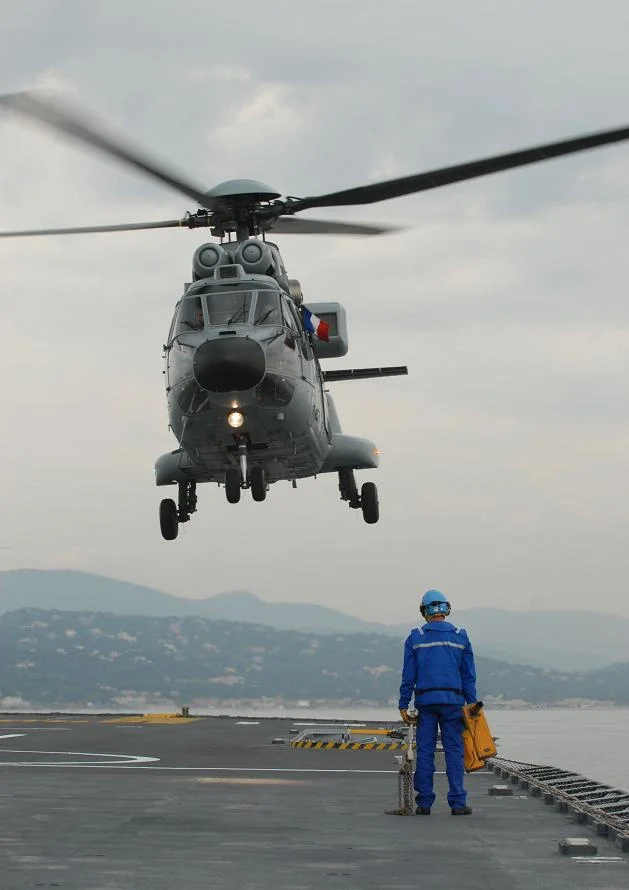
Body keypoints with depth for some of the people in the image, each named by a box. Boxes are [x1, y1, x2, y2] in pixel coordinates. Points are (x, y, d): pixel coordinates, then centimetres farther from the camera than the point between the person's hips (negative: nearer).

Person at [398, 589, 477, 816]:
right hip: (453, 700, 0)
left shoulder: (415, 638, 4)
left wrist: (404, 705, 6)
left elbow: (408, 675, 3)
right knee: (454, 751, 1)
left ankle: (424, 803, 3)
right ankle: (458, 803, -3)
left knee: (425, 752, 3)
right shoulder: (460, 637, 6)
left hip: (425, 700, 0)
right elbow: (469, 675, 6)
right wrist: (472, 704, 10)